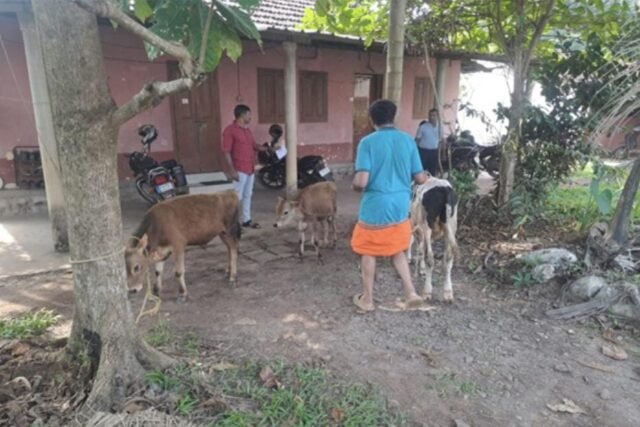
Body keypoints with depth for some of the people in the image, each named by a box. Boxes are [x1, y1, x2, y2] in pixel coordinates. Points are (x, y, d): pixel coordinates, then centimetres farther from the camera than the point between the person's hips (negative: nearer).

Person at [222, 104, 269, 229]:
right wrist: (232, 170, -20)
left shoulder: (247, 129, 13)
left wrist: (268, 149, 5)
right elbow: (226, 152, -16)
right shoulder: (230, 130, -13)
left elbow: (254, 145, 21)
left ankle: (246, 220, 24)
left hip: (250, 169, 8)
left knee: (248, 195, 14)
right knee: (237, 196, -4)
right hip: (240, 170, -8)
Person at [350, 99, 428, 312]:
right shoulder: (408, 140, 0)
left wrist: (355, 186, 2)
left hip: (374, 209, -4)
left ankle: (367, 299, 25)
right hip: (400, 207, 4)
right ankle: (411, 293, 19)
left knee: (369, 253, 14)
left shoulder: (368, 142, -13)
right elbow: (420, 178, 1)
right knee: (397, 250, 24)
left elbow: (360, 182, -21)